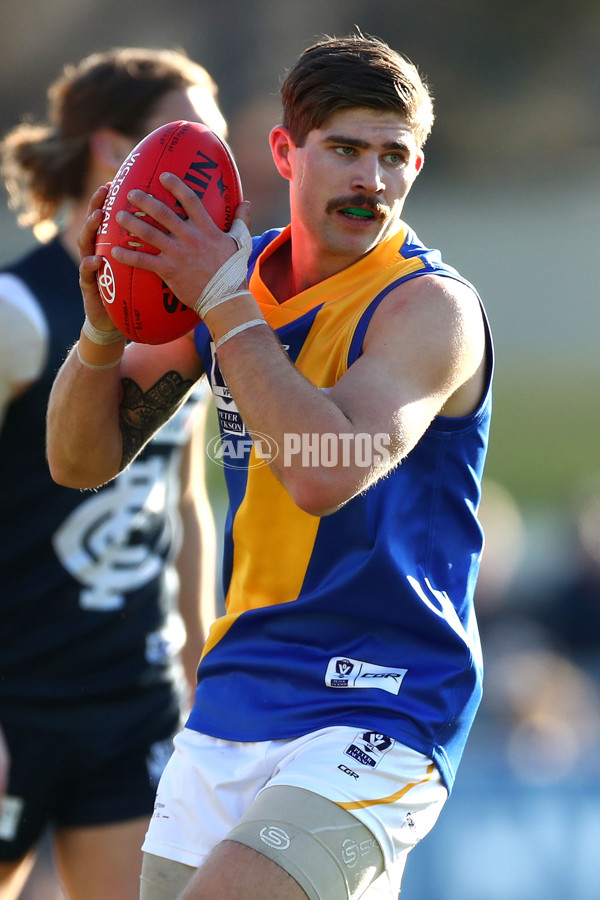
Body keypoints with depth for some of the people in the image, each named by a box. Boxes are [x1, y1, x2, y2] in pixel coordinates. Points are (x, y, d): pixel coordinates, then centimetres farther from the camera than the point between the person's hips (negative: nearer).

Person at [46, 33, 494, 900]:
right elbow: (82, 461, 9)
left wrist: (224, 304, -21)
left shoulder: (432, 307, -11)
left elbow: (325, 475, -28)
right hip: (234, 696, 7)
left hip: (378, 718, -7)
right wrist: (104, 331, -10)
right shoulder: (231, 270, 8)